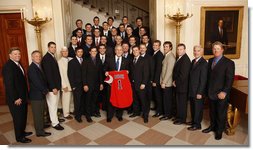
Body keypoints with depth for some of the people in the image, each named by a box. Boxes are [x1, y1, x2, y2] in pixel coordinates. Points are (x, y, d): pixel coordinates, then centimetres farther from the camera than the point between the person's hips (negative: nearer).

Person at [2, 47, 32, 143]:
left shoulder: (18, 64, 7)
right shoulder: (8, 66, -20)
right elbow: (9, 84, -22)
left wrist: (25, 94, 10)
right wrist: (16, 98, -20)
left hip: (22, 97, 8)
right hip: (16, 99, -8)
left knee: (23, 116, 21)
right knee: (18, 118, 7)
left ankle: (22, 132, 40)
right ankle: (19, 137, 25)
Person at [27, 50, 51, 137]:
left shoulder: (39, 66, 9)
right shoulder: (32, 68, -19)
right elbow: (36, 82, -23)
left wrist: (45, 90, 2)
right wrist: (45, 90, -13)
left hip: (41, 94, 9)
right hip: (36, 95, -9)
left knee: (41, 112, 22)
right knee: (38, 113, 3)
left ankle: (41, 124, 39)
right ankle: (40, 131, 14)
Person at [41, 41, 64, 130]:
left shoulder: (53, 57, 11)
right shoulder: (46, 58, -16)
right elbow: (48, 74, -21)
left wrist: (58, 85, 10)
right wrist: (53, 87, -21)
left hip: (56, 85, 9)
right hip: (51, 86, -9)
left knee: (55, 104, 18)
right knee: (52, 105, 2)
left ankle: (54, 118, 33)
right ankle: (55, 123, 12)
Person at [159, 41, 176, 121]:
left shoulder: (171, 57, -17)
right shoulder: (166, 55, 11)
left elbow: (169, 71, -20)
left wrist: (164, 82, -17)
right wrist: (162, 81, 12)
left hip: (167, 83, -8)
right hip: (164, 81, 8)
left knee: (167, 99, 4)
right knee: (165, 99, 16)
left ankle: (168, 115, 18)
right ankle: (166, 113, 29)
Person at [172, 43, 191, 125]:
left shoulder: (185, 59, -18)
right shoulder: (179, 58, 12)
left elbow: (183, 74, -23)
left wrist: (176, 82, -12)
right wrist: (174, 81, 5)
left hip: (182, 86, -9)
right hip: (178, 85, 9)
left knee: (182, 103, 5)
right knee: (178, 102, 17)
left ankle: (182, 119, 19)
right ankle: (179, 117, 31)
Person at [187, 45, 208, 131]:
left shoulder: (203, 63, -17)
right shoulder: (193, 61, 9)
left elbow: (203, 79, -18)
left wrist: (199, 92, -18)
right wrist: (189, 88, 9)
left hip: (198, 91, -7)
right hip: (191, 90, 7)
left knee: (198, 108, 8)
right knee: (192, 107, 19)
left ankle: (197, 125, 23)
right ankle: (193, 121, 37)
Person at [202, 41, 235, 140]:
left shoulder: (229, 63, -9)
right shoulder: (210, 61, 8)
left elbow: (230, 79, -13)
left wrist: (224, 92, -18)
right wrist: (208, 89, 7)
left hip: (221, 94, -5)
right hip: (211, 93, 5)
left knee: (221, 113, 10)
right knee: (212, 112, 17)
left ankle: (219, 131, 28)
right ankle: (212, 126, 37)